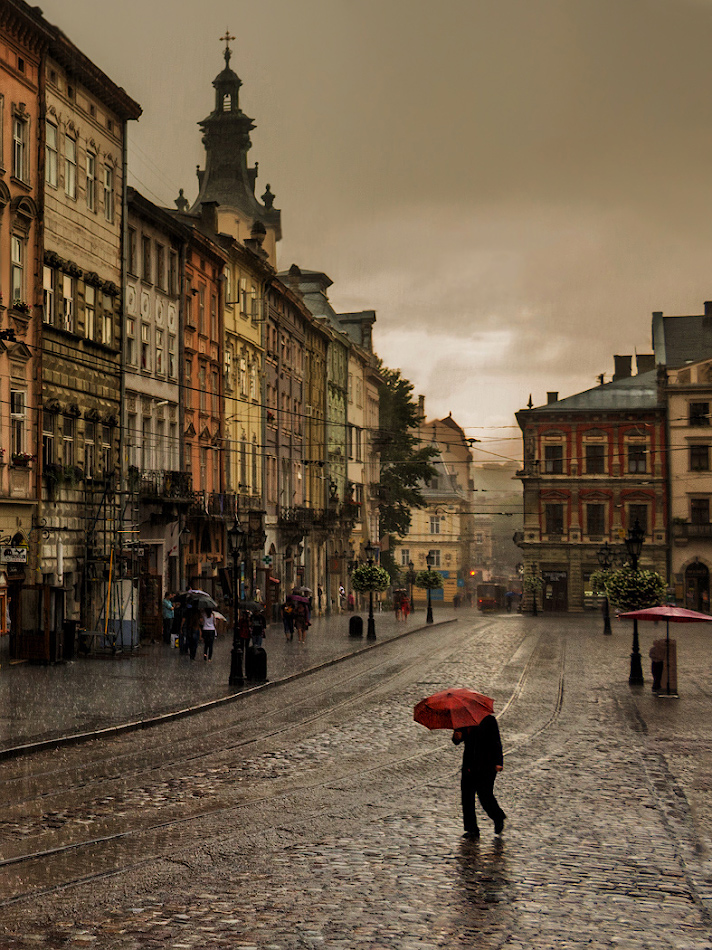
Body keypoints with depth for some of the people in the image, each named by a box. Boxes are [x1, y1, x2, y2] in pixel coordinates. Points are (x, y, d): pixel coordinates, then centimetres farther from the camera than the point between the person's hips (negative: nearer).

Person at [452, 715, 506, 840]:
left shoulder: (489, 720, -3)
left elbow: (496, 742, -5)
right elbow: (457, 741, 13)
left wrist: (498, 762, -15)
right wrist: (457, 737, -13)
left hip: (486, 766, -5)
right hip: (469, 766, 5)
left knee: (485, 796, -6)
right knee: (467, 796, 0)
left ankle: (498, 818, 23)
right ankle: (472, 829, 7)